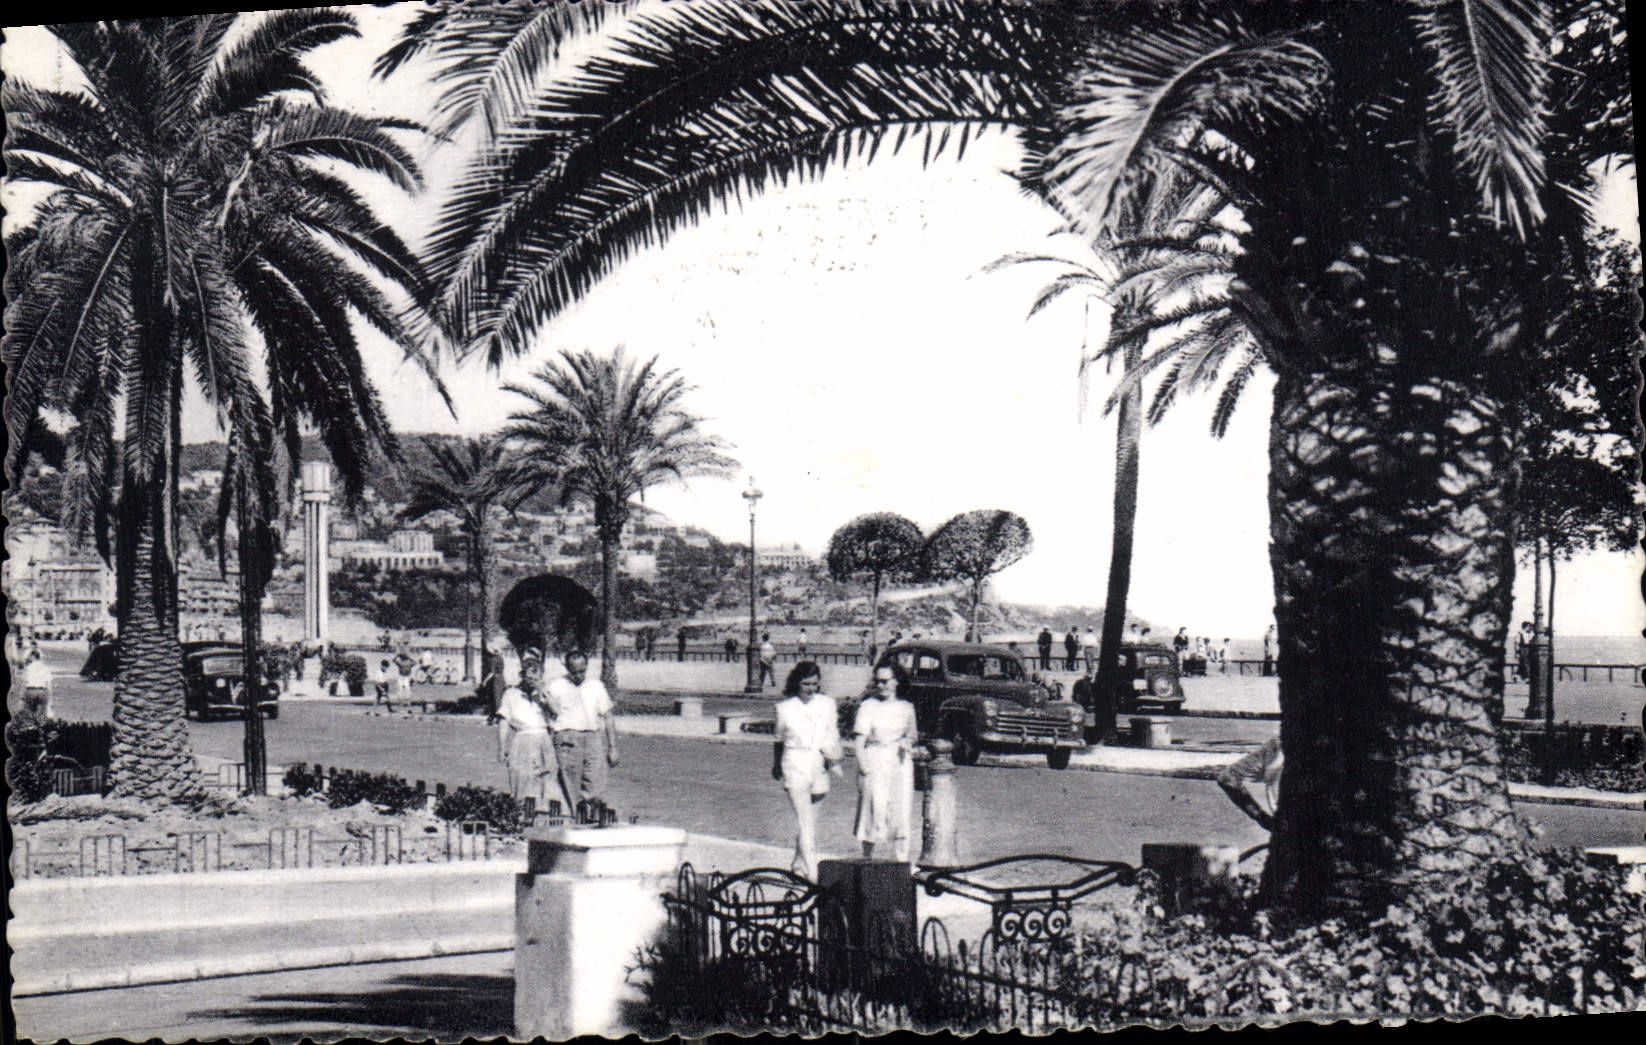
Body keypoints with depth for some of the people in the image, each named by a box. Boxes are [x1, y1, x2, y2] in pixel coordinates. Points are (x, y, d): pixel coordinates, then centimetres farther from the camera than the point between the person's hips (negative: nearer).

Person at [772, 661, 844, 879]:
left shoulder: (827, 704, 5)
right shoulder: (785, 707, 1)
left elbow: (833, 736, 6)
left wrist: (834, 760, -10)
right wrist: (776, 765, 27)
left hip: (819, 766, 3)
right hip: (795, 766, -3)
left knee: (810, 822, 12)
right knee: (806, 823, -11)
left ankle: (799, 867, 30)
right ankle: (813, 875, -14)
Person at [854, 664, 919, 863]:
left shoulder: (906, 708, 9)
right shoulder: (868, 706, -1)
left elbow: (913, 733, 22)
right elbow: (860, 736, -6)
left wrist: (908, 741, -1)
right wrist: (862, 762, -16)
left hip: (900, 762, 3)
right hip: (875, 762, -3)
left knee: (901, 810, 2)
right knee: (875, 808, -4)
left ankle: (901, 858, 7)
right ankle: (867, 855, 9)